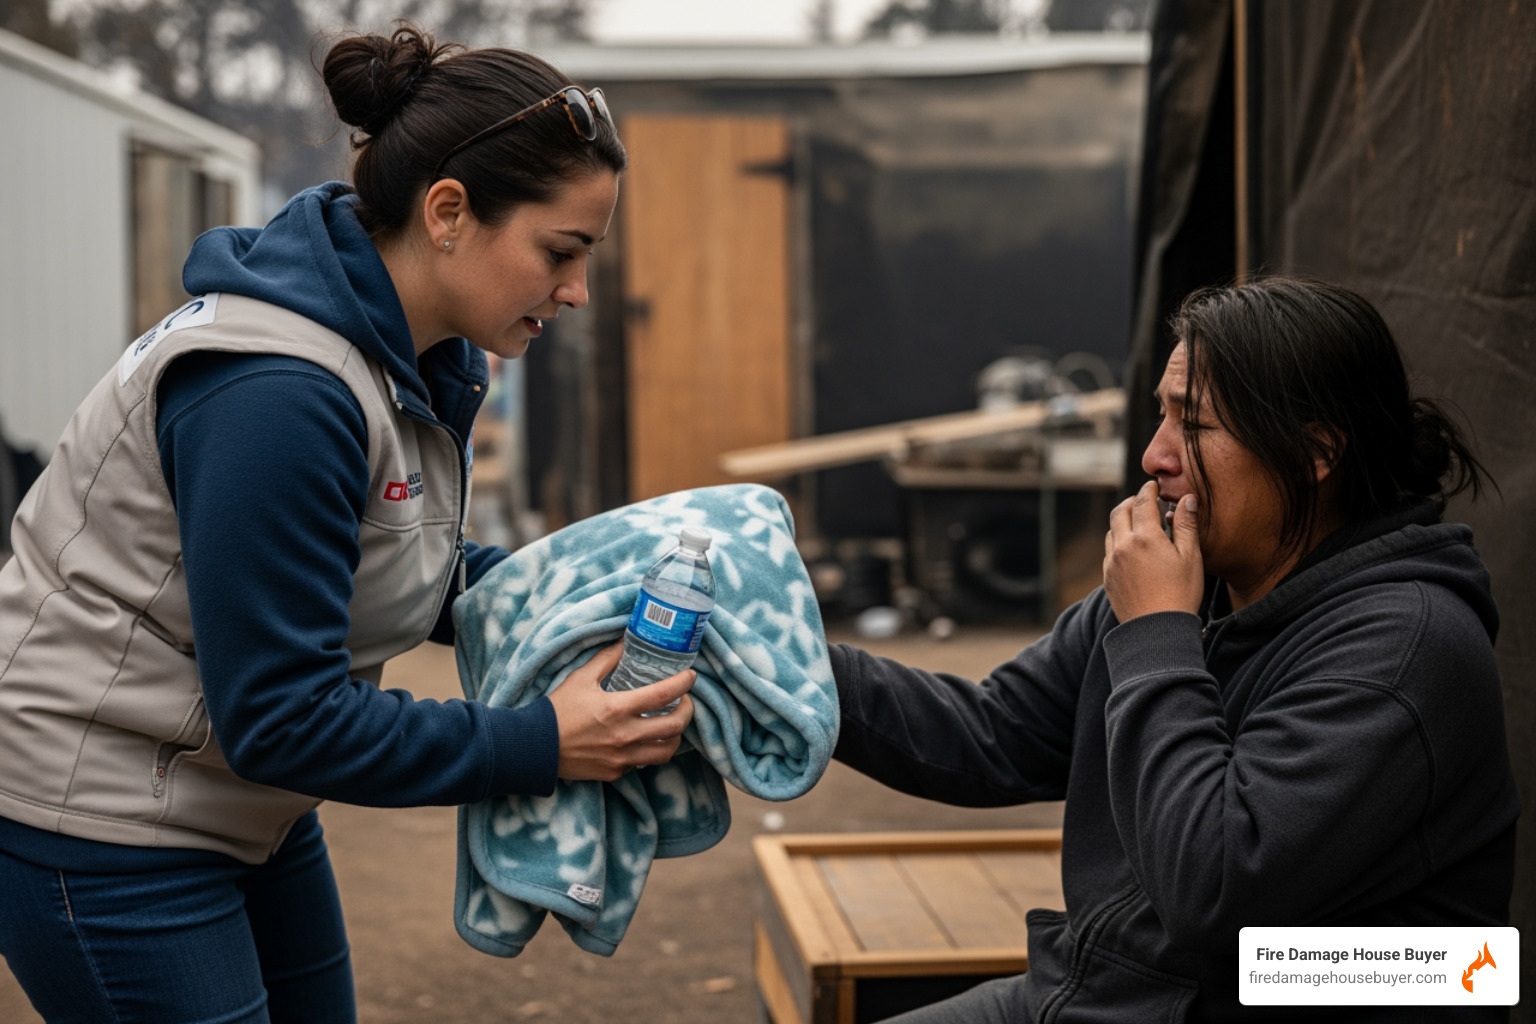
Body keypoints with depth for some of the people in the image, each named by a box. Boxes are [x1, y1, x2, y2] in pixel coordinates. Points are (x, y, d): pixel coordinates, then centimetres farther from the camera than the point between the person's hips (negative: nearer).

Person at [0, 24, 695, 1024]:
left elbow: (412, 563, 11)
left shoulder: (422, 357, -1)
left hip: (240, 804, 10)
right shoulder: (277, 394, -31)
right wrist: (541, 746, -26)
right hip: (104, 830, -9)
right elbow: (278, 715, -28)